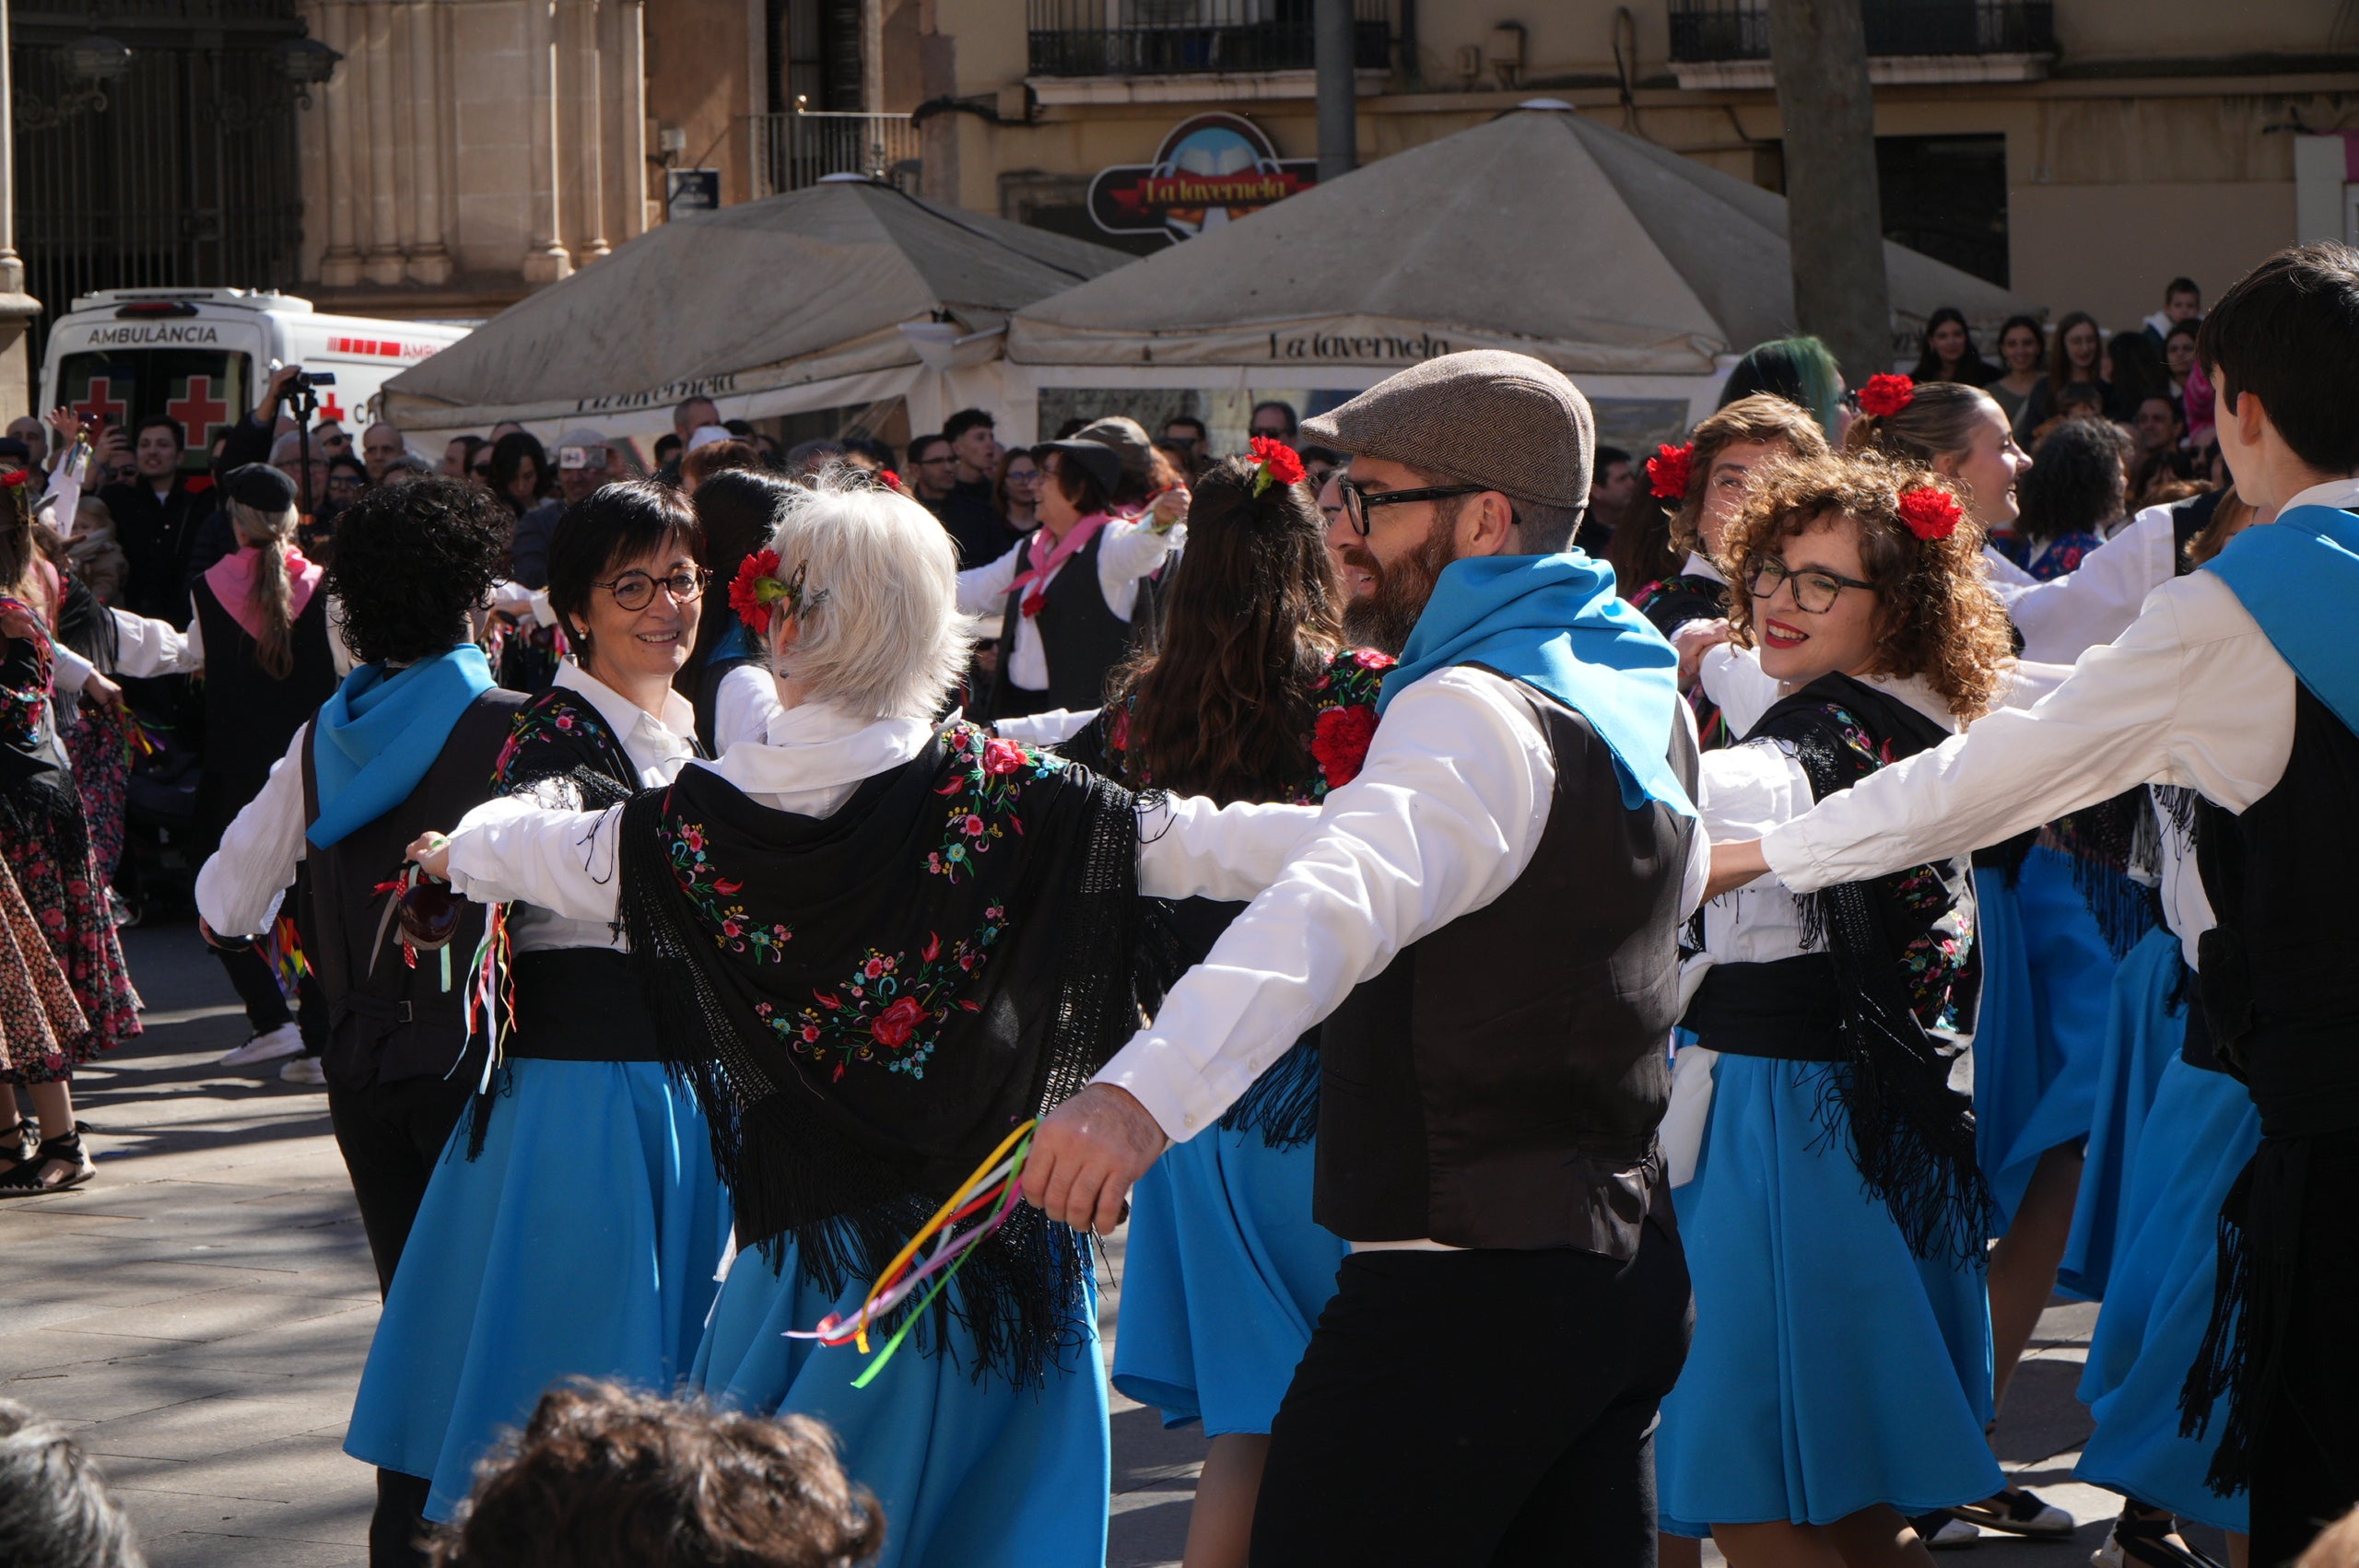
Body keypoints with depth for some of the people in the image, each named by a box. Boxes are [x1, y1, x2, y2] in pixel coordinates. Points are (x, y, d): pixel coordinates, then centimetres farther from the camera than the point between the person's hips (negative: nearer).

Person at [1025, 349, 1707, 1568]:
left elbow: (1341, 903, -36)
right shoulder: (1640, 687, 13)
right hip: (1624, 1271, 10)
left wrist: (1146, 1092, -49)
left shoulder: (1476, 712, -17)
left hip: (1463, 1276, -10)